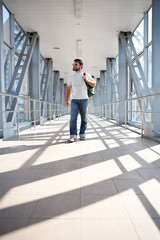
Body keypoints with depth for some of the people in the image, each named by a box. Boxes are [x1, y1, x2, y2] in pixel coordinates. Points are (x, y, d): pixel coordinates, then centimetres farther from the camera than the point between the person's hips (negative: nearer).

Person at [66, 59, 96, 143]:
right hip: (74, 100, 1)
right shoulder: (71, 77, 12)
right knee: (73, 118, -10)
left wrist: (87, 80, -12)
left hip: (84, 99, -1)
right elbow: (68, 89, 16)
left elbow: (94, 84, 6)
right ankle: (73, 136, -10)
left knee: (84, 118, 3)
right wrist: (66, 100, 10)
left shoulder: (86, 75, 5)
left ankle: (82, 134, 16)